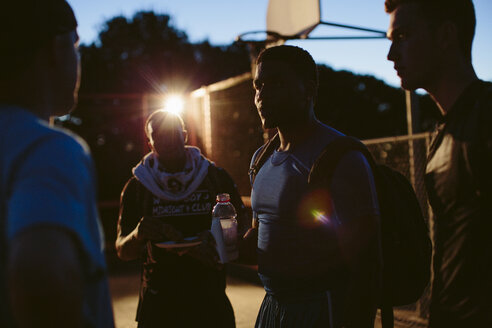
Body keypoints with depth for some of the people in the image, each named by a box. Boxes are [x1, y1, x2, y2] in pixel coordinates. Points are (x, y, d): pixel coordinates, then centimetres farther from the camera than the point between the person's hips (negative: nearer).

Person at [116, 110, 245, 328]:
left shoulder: (216, 177, 3)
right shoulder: (137, 187, 2)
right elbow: (123, 252, -1)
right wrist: (138, 234, -23)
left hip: (210, 300, 1)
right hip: (159, 302, 0)